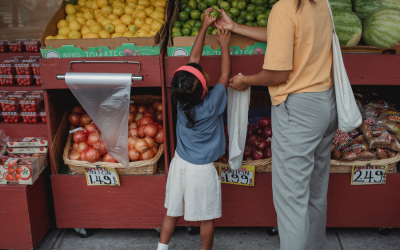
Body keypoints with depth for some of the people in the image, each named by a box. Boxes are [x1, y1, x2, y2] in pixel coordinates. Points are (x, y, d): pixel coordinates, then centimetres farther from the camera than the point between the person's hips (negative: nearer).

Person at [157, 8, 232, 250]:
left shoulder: (182, 100, -11)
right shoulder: (213, 103, -23)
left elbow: (194, 58, -4)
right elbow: (226, 74, -6)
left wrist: (204, 26, 1)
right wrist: (225, 46, 4)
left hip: (180, 164, 5)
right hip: (202, 170, -4)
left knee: (172, 212, 17)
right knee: (206, 218, 13)